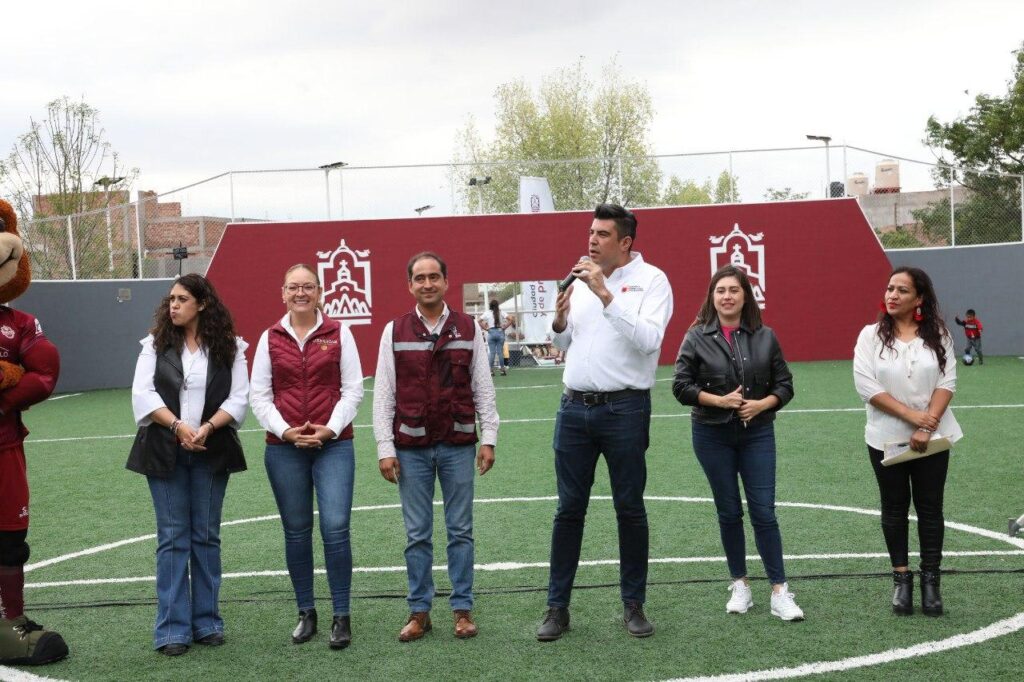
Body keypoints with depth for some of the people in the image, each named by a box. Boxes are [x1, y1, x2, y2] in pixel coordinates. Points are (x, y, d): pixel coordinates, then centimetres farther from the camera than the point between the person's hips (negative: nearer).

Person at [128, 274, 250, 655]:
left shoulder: (229, 348, 3)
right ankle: (172, 629, 3)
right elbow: (143, 392, -4)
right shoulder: (156, 344, 4)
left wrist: (207, 428, -16)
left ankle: (207, 622, 15)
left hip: (211, 452, 0)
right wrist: (178, 427, -15)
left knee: (206, 536, 6)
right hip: (165, 452, 0)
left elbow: (238, 398, -2)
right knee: (173, 537, 0)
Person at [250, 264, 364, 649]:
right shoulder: (270, 338, 6)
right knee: (296, 531, 7)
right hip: (283, 448, 2)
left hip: (334, 445, -2)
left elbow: (353, 389, 1)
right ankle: (306, 613, 19)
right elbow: (259, 394, 4)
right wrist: (285, 430, -10)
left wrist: (330, 429, -11)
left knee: (336, 528, -10)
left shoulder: (338, 333, 3)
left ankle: (341, 617, 0)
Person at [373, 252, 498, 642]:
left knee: (460, 531, 5)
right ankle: (419, 612, 14)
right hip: (411, 448, 0)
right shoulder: (394, 331, 3)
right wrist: (385, 448, -3)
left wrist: (488, 439, 0)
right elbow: (383, 393, 2)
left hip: (458, 445, 0)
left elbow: (483, 388, 5)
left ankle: (462, 610, 14)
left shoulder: (468, 329, 4)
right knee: (417, 534, 5)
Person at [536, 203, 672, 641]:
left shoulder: (650, 280, -4)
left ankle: (633, 605, 17)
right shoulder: (581, 280, 13)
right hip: (574, 407, 4)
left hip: (624, 408, -4)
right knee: (569, 509, 6)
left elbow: (648, 339, -18)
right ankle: (557, 607, 12)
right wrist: (560, 320, -1)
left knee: (630, 509, 5)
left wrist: (605, 294, -21)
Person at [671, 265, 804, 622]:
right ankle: (740, 585, 20)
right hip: (712, 436, 0)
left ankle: (779, 591, 1)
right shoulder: (697, 337, -2)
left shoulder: (765, 337, 2)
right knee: (729, 512, 8)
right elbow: (681, 385, -5)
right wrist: (719, 400, -15)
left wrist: (763, 404, -13)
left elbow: (784, 384, 5)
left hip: (757, 434, 0)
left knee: (764, 511, -3)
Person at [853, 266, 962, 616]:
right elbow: (866, 385, -11)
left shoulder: (938, 335, 0)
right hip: (887, 439, 0)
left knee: (930, 508, 4)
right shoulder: (871, 335, -3)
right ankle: (901, 578, 17)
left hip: (932, 438, 0)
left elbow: (947, 382, -5)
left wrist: (926, 427, -17)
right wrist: (910, 415, -18)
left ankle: (930, 580, 13)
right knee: (894, 509, 8)